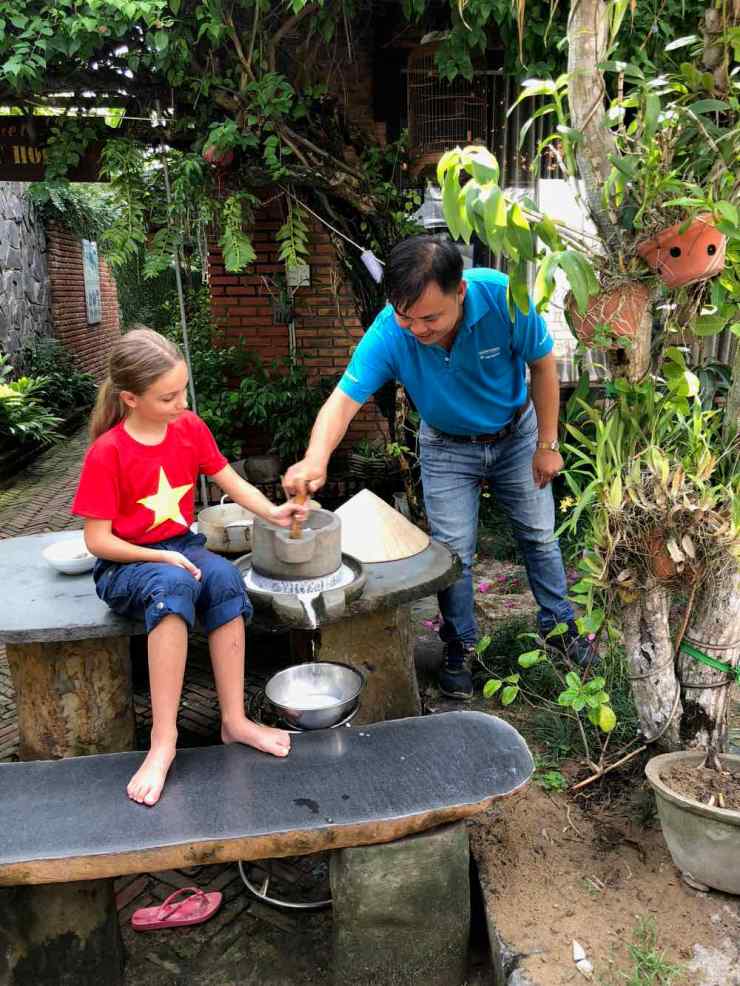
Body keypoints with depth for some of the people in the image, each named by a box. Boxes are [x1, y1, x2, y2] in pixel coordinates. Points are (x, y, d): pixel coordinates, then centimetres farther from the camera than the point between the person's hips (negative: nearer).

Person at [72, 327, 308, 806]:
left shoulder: (190, 428, 0)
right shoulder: (106, 453, -13)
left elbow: (232, 483, 2)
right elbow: (97, 539, -12)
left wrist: (272, 511, -15)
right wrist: (161, 558, -23)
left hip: (182, 548, 4)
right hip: (125, 565, -4)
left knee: (225, 575, -30)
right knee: (172, 584, -38)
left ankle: (235, 719, -24)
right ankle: (164, 739, -34)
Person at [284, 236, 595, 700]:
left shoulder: (503, 297, -33)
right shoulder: (389, 333, -32)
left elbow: (543, 367, -17)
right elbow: (344, 399, -40)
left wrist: (547, 445, -13)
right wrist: (315, 460, -60)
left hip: (516, 433, 1)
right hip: (447, 448, 0)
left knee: (540, 536, 13)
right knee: (454, 553, 2)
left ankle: (560, 625, 36)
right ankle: (460, 645, 26)